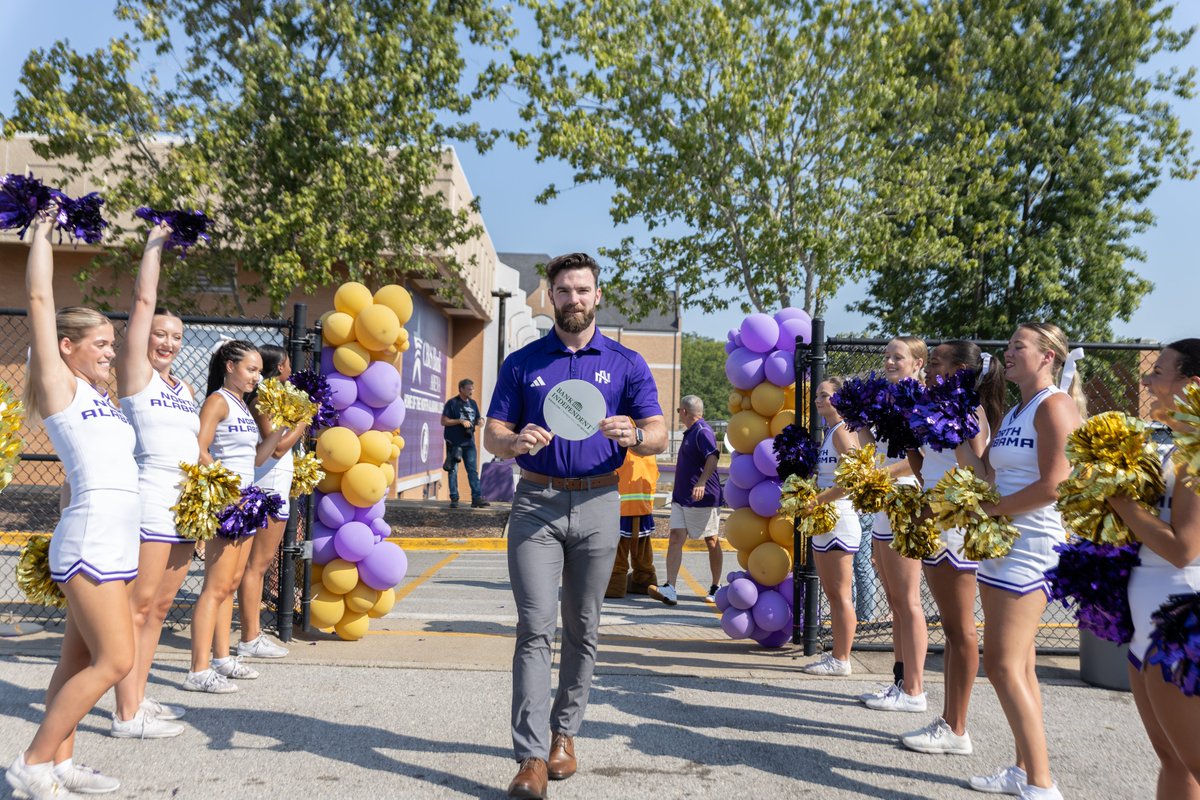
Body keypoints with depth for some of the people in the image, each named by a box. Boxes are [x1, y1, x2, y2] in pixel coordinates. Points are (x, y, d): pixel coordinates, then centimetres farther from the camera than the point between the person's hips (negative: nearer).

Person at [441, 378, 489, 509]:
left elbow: (477, 421, 22)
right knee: (453, 470, 0)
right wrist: (460, 421, -17)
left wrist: (476, 426, -2)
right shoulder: (452, 403, -3)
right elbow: (444, 421, -7)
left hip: (469, 442, 5)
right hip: (454, 442, -5)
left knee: (473, 470, 0)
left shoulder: (473, 404, 13)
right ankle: (454, 499, 5)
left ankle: (477, 498, -2)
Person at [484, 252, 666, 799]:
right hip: (536, 502, -1)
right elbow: (493, 434, 5)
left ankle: (564, 732, 26)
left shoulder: (625, 363, 6)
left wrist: (633, 435, -22)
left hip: (598, 504, 1)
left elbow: (659, 435, 1)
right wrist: (515, 441, -18)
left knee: (582, 628, 10)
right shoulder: (522, 363, 7)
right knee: (535, 627, -7)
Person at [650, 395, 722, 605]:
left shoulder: (703, 432, -13)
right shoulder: (689, 433, 18)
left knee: (711, 541, 6)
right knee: (676, 538, -5)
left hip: (703, 498, -9)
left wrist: (702, 482, -43)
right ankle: (670, 589, -13)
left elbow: (712, 458, -29)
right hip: (681, 497, 9)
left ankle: (716, 587, 19)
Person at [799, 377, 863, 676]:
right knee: (831, 593, 14)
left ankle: (841, 660, 5)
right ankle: (837, 653, 22)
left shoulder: (842, 431, -12)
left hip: (839, 518, -10)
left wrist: (816, 500, -20)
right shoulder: (828, 432, 15)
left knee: (840, 594, -2)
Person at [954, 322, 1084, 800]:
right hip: (1000, 545, 9)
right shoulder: (1015, 413, 17)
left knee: (1003, 665, -10)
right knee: (1018, 666, 13)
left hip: (1032, 546, -9)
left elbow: (1054, 485, -20)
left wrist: (986, 509, -16)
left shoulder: (1055, 405, -10)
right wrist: (970, 458, 4)